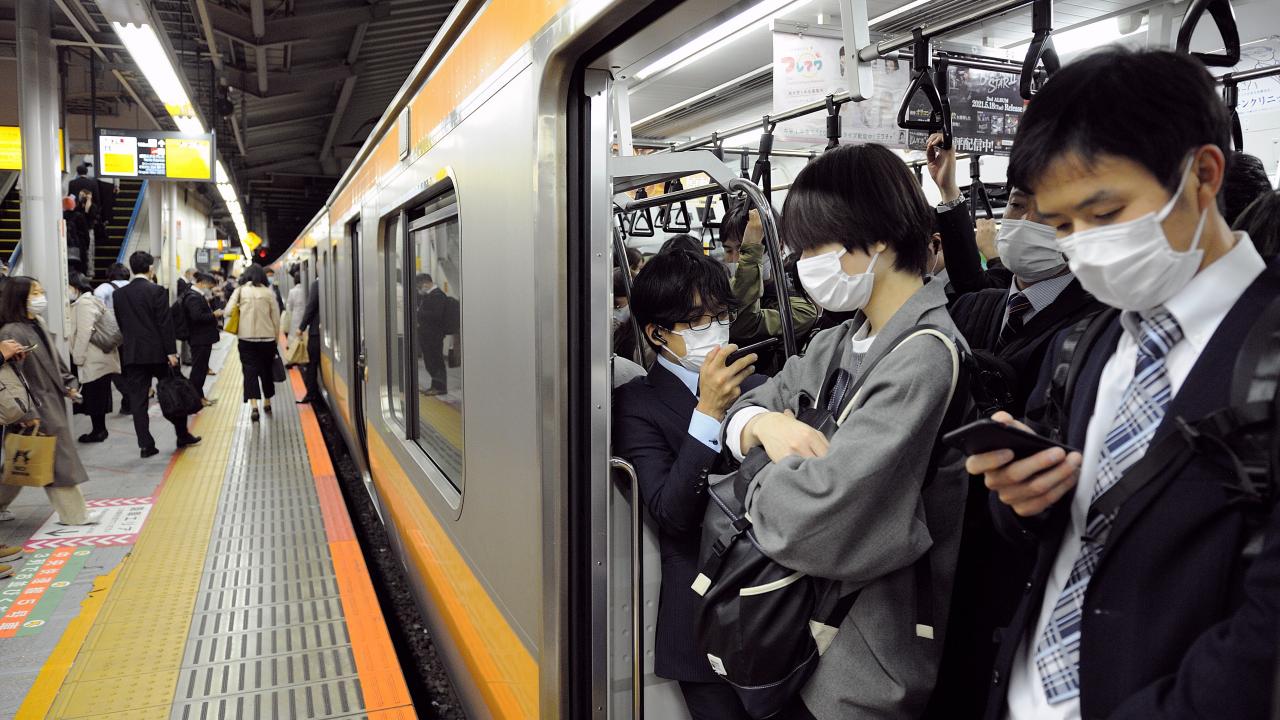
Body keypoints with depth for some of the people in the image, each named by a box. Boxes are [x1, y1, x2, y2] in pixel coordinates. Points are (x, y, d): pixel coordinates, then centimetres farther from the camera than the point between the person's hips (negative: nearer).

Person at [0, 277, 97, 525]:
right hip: (38, 406, -8)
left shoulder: (37, 324, 9)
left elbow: (55, 357, 19)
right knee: (59, 459, -1)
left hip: (53, 401, 8)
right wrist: (28, 413, -20)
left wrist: (69, 384, 9)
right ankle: (73, 513, 8)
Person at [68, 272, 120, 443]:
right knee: (98, 395, 12)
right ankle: (99, 430, 17)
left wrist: (77, 358, -14)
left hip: (94, 360, -10)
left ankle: (98, 430, 3)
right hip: (100, 358, 10)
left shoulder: (83, 303, -12)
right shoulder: (91, 300, 19)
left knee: (94, 395, -3)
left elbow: (83, 333, -18)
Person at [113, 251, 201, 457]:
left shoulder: (119, 294, 5)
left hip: (131, 354, 3)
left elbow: (120, 324, 10)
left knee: (137, 401, 4)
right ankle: (182, 436, 20)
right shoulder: (156, 291, -9)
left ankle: (146, 444, 3)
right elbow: (165, 324, -11)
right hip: (157, 352, -3)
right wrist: (171, 352, -9)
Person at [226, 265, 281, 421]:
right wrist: (276, 338, 10)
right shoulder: (268, 293, -1)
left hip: (246, 338, -1)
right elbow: (276, 318, 1)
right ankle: (267, 403, 27)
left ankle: (254, 406, -15)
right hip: (267, 338, 1)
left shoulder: (240, 291, -2)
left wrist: (236, 329, 10)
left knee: (250, 370, -1)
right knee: (266, 370, 15)